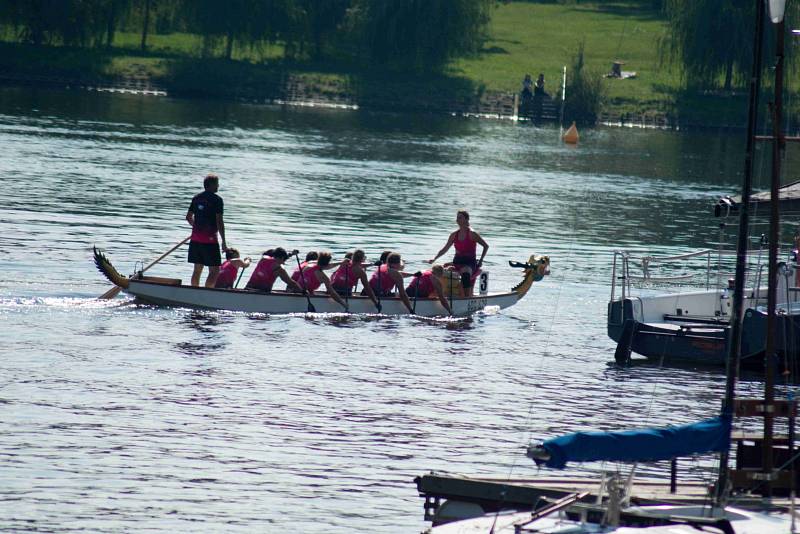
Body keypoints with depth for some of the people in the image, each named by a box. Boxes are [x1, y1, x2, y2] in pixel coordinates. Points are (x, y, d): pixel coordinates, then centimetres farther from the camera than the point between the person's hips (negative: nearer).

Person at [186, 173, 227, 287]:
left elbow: (188, 217, 18)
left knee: (197, 269, 14)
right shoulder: (217, 199, -10)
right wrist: (223, 242, -11)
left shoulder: (196, 198, 10)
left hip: (195, 239, 7)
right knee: (214, 271, -3)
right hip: (210, 240, -7)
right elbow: (219, 222, -14)